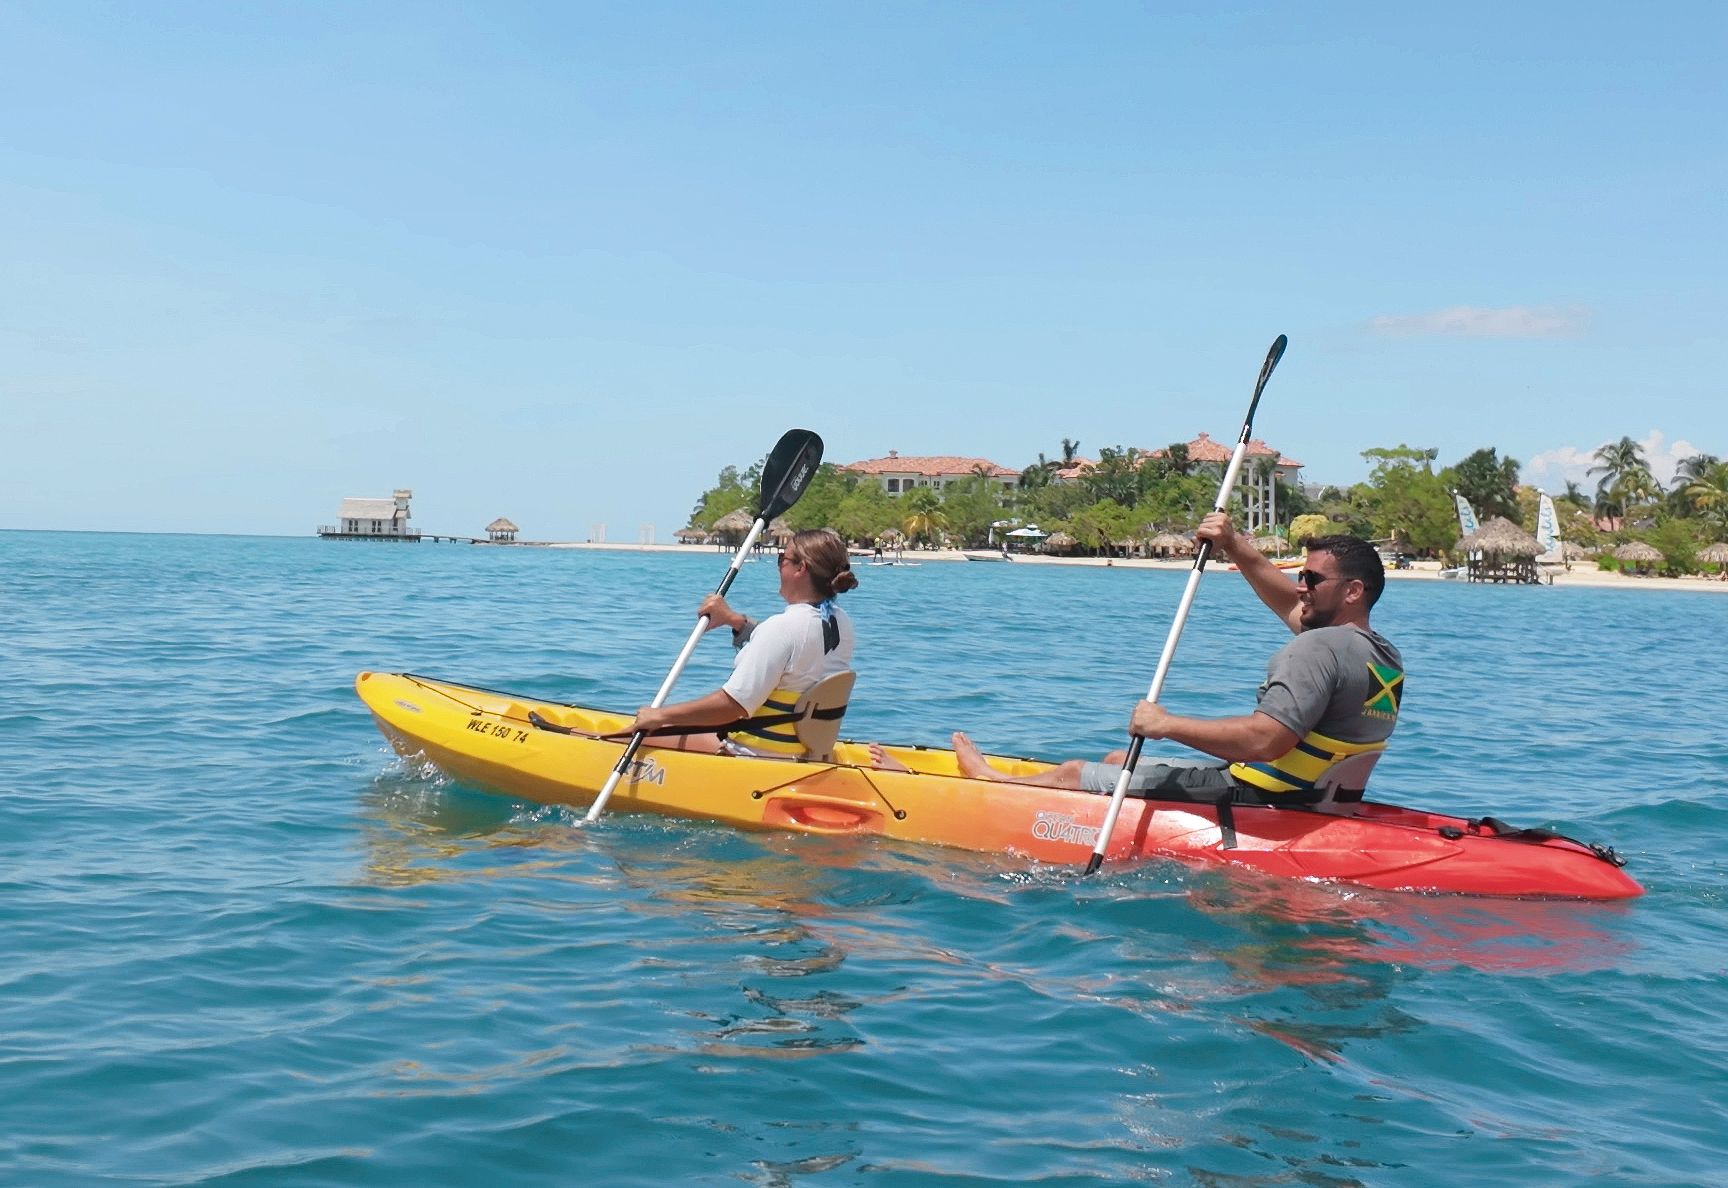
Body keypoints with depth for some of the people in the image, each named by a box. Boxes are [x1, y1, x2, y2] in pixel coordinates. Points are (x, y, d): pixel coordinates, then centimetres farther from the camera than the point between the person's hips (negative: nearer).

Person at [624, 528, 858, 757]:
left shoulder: (783, 626, -25)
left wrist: (661, 715, -17)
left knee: (630, 738, -4)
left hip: (759, 753, -10)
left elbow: (732, 705, -26)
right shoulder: (841, 623, 2)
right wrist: (733, 619, 18)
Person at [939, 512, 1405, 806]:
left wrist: (1168, 724, -26)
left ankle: (993, 784, 28)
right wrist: (1234, 546, 19)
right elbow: (1291, 606, 23)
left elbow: (1265, 739, -34)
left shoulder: (1320, 649, -22)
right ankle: (998, 778, 40)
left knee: (1075, 773, 4)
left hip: (1250, 800, -10)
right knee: (1118, 760, 24)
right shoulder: (1387, 656, 9)